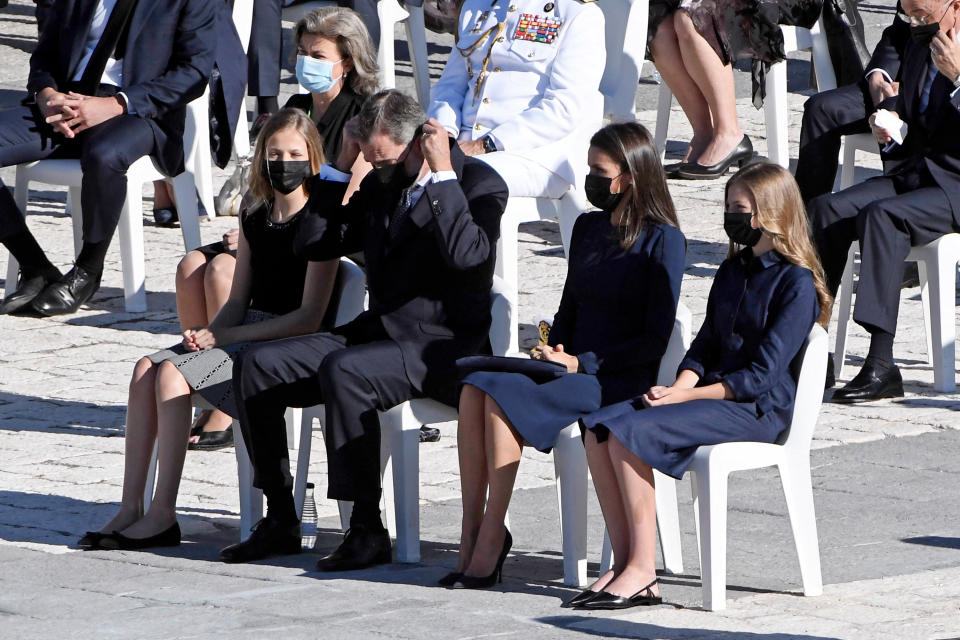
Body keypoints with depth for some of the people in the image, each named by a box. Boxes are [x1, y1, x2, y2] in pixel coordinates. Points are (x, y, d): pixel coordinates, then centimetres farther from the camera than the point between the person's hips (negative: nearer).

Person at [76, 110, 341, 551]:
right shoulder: (256, 220, 15)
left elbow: (309, 317, -14)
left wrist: (223, 336, -14)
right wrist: (207, 332, -6)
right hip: (243, 337, 8)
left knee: (173, 374, -25)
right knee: (146, 368, -15)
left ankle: (162, 516, -23)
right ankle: (130, 510, -16)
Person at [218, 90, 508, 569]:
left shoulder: (479, 184, -7)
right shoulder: (380, 185, 15)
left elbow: (467, 255, -25)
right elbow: (315, 244, 15)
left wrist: (443, 174, -20)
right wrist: (343, 166, 8)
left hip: (441, 345, -8)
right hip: (376, 332, 8)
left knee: (343, 371, -35)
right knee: (256, 367, -7)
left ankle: (368, 530, -28)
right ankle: (280, 522, -3)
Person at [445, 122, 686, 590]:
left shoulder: (663, 241, -5)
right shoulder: (588, 227, 18)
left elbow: (655, 339, -9)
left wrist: (581, 363, -15)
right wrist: (553, 352, 4)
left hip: (621, 377, -7)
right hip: (572, 365, 7)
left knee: (503, 393, -30)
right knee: (475, 389, -23)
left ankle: (491, 540, -25)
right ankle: (472, 534, -28)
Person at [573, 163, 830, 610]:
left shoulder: (796, 284, -8)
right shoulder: (732, 271, 19)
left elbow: (762, 374, -14)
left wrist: (689, 395, -17)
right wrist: (678, 386, -3)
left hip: (759, 408, -8)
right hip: (712, 394, 8)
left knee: (632, 431, -27)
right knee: (600, 428, -16)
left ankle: (642, 570, -23)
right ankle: (624, 563, -18)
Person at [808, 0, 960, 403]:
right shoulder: (918, 46, 16)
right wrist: (887, 131, 5)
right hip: (913, 173, 8)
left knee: (881, 216, -32)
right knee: (827, 210, -16)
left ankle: (881, 366, -35)